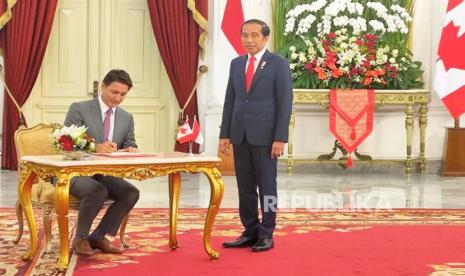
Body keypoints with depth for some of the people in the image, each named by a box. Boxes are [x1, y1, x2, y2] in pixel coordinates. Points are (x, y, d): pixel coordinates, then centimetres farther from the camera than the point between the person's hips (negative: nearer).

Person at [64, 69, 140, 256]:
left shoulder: (127, 118, 10)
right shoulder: (79, 109, -6)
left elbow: (129, 145, 10)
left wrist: (129, 150, -17)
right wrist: (95, 147, -32)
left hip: (104, 174, 6)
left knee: (131, 193, -21)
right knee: (98, 191, -34)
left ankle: (98, 236, -4)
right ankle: (80, 238, -9)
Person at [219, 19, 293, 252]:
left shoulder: (279, 64, -4)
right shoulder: (236, 64, 11)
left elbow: (285, 103, -8)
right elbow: (230, 101, 12)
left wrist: (280, 138, -14)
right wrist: (224, 134, 7)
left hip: (265, 134, -5)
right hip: (240, 134, 5)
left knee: (266, 186, 2)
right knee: (245, 187, 8)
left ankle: (266, 235, 9)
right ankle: (250, 232, 16)